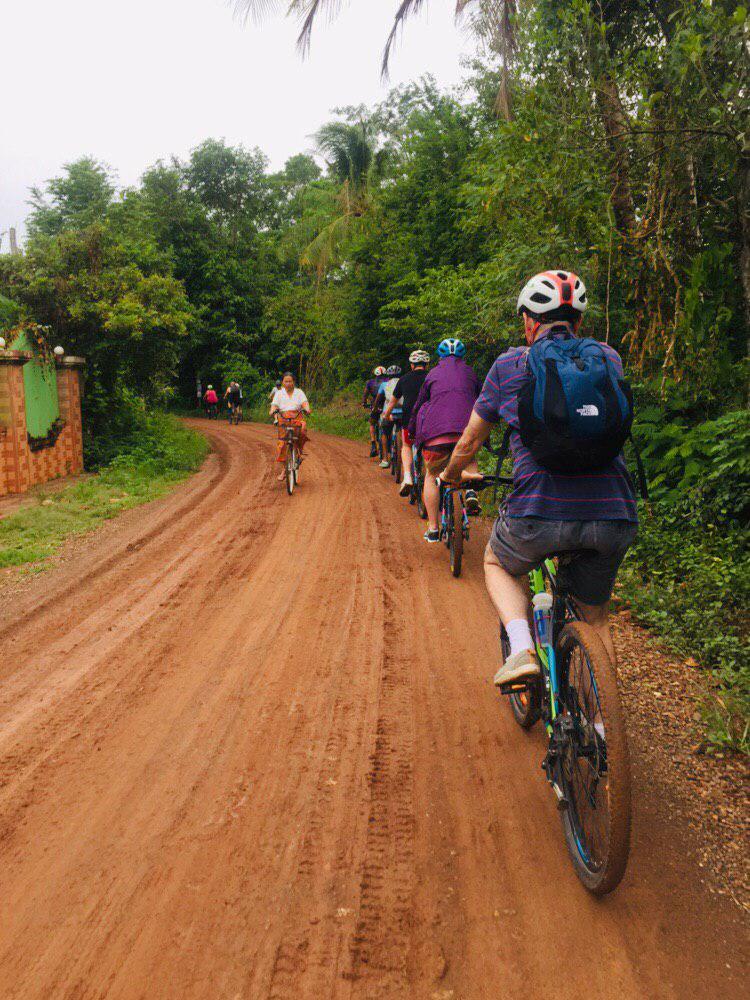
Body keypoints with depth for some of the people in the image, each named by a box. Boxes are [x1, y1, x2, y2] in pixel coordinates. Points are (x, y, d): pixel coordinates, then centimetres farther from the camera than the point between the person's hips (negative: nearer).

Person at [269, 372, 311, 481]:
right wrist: (273, 411, -20)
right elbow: (274, 405, 2)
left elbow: (305, 402, -1)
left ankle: (300, 451, -8)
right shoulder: (279, 393, 15)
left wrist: (307, 409, -24)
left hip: (297, 419, -1)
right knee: (282, 443, -10)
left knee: (302, 431, -34)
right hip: (283, 420, 1)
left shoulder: (299, 392, 14)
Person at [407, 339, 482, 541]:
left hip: (436, 430, -1)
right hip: (467, 430, 1)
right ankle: (471, 491, 1)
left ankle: (433, 529, 10)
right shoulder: (469, 372, 20)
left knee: (432, 476, 15)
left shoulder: (433, 374, 18)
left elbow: (418, 405, 23)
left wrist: (411, 431, 36)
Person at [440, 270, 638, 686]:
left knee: (498, 564, 30)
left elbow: (471, 439, 19)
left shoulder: (510, 365, 9)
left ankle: (522, 649, 8)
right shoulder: (608, 358, 15)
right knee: (596, 616, 26)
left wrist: (451, 475, 39)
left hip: (540, 512, -3)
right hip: (614, 516, 3)